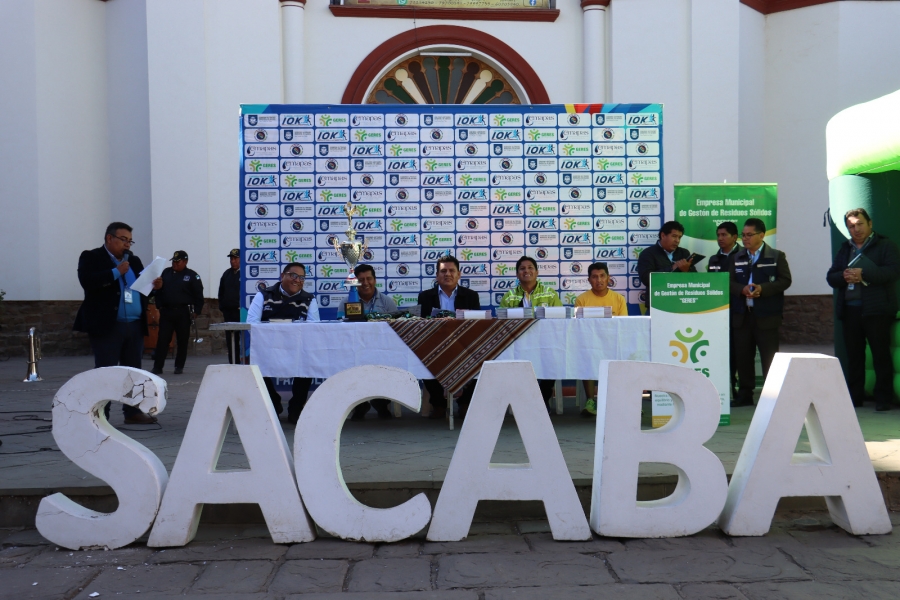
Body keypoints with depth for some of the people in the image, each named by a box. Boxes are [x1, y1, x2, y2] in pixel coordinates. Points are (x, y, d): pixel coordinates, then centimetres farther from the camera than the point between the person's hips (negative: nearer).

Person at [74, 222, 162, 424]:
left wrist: (154, 285, -2)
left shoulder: (134, 261, 18)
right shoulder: (91, 258, -1)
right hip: (107, 325, -6)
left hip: (135, 326, 6)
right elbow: (87, 282, -17)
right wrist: (116, 272, -16)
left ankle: (132, 411, 17)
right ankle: (101, 416, 2)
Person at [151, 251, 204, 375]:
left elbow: (199, 296, -1)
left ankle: (179, 366, 14)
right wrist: (159, 306, 4)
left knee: (182, 341, 4)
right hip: (166, 312, 3)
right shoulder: (166, 272, 10)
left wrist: (196, 312, -6)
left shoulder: (192, 276, 0)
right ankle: (157, 367, 0)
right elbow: (158, 291, 14)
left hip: (183, 313, -2)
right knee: (162, 339, -1)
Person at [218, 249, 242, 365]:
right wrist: (222, 308, 11)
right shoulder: (227, 274, 14)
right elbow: (221, 292, 18)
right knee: (231, 340, 8)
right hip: (228, 312, 6)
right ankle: (233, 363, 13)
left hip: (241, 312, -6)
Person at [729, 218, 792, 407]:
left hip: (766, 316, -4)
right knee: (742, 356, 6)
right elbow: (729, 282, 8)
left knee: (769, 357, 0)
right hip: (741, 315, 4)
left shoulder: (776, 256, 2)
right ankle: (745, 394, 15)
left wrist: (763, 289, -18)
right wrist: (742, 289, -13)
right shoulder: (737, 258, 13)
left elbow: (785, 280, -5)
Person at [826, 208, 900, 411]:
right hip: (850, 310, 5)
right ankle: (854, 397, 16)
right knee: (853, 355, 9)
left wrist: (863, 274, -21)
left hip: (877, 310, -5)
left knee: (881, 355, -1)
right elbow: (831, 277, 12)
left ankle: (884, 399, 4)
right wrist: (844, 276, -10)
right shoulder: (845, 249, 17)